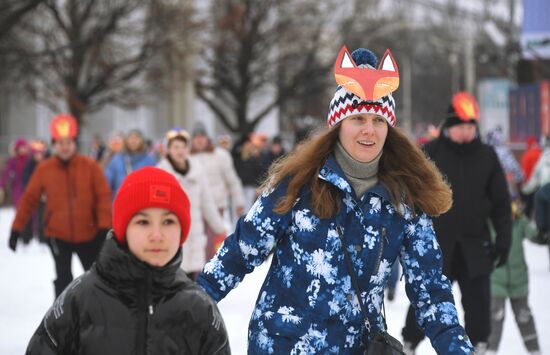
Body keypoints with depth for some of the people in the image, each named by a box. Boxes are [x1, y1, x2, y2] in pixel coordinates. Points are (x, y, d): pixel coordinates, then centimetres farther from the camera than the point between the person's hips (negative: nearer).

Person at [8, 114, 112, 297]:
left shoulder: (90, 166, -9)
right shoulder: (44, 169, -7)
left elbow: (103, 196, -9)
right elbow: (29, 199, -1)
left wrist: (104, 227, -15)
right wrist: (16, 229, -1)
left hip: (88, 235, 1)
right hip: (58, 236, -1)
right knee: (63, 279, -7)